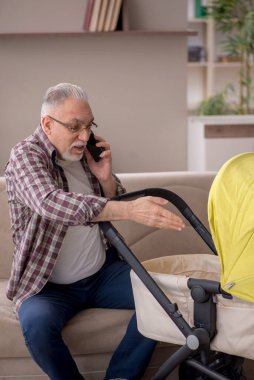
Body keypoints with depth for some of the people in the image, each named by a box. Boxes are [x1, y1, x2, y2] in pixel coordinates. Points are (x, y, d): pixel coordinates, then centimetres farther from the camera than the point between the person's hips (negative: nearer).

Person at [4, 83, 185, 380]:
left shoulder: (84, 154, 5)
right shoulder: (25, 156, -13)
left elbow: (112, 208, 17)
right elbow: (52, 202, -35)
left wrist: (105, 177, -7)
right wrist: (131, 210, -46)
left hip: (103, 272, 6)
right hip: (49, 286, -5)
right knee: (37, 323, -34)